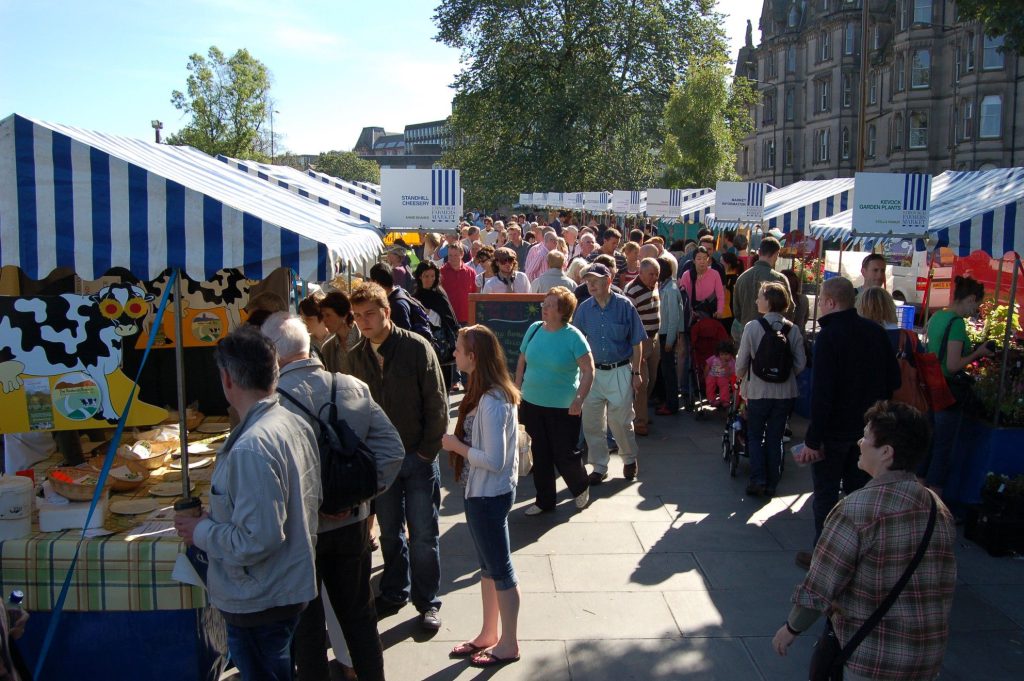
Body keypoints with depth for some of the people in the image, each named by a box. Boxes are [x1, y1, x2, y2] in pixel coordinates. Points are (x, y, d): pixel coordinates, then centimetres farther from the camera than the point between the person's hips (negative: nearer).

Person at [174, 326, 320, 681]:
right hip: (293, 584, 9)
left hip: (258, 604, -9)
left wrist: (201, 531, -11)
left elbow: (257, 540, -28)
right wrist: (219, 515, 12)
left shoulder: (251, 447, -28)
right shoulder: (296, 424, 0)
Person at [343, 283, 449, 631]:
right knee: (390, 533, 15)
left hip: (417, 458, -3)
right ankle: (394, 593, 32)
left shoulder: (417, 347, -10)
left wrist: (428, 451, -9)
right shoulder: (354, 358, 3)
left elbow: (437, 403, -8)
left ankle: (428, 602, 18)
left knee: (423, 536, 4)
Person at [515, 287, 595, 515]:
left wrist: (579, 399, -22)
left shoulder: (573, 336, -13)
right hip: (532, 404, 5)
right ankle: (544, 500, 28)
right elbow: (522, 363, 11)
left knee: (564, 454, 4)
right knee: (540, 454, 13)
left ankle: (580, 488, 34)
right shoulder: (534, 329, 2)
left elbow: (589, 370, -13)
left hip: (563, 408, -5)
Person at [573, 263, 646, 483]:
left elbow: (636, 342, -1)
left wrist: (636, 373, -2)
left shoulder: (624, 305, -7)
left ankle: (630, 459, 29)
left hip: (620, 372, -3)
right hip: (593, 372, 3)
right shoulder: (584, 309, 0)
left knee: (621, 421, 3)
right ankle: (599, 467, 20)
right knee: (592, 423, 5)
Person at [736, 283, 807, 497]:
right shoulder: (793, 330, -5)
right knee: (775, 438, 14)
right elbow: (800, 365, -4)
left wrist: (742, 377, 12)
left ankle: (758, 479, 2)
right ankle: (771, 483, 18)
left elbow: (741, 362, -9)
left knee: (755, 436, 14)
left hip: (758, 391, -2)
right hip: (785, 393, 2)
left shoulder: (752, 327, -13)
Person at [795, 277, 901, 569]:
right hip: (868, 429, 7)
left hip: (835, 428, -7)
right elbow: (893, 379, 9)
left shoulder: (829, 336, -19)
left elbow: (822, 391, -23)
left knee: (826, 493, 5)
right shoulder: (876, 332, 2)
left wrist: (813, 439, -20)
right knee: (858, 490, 18)